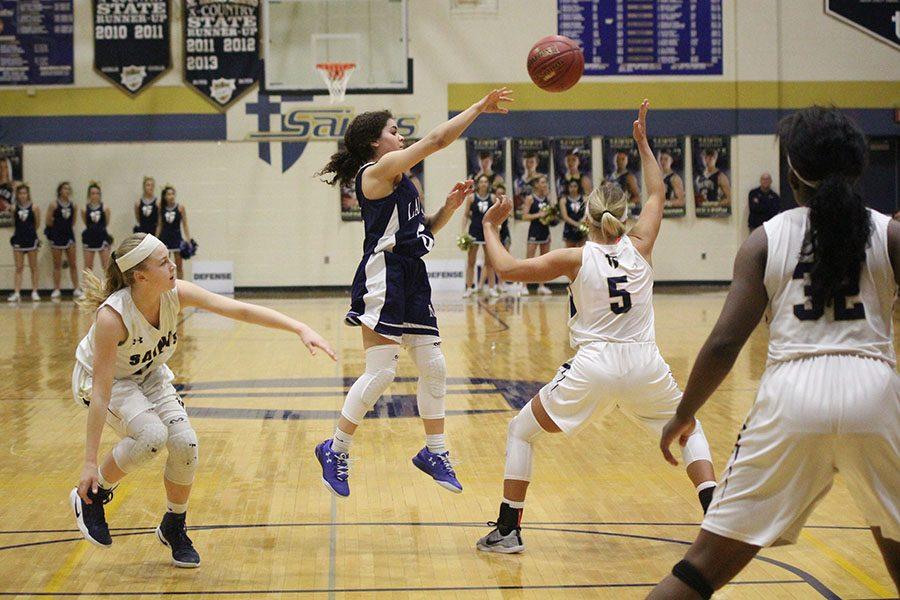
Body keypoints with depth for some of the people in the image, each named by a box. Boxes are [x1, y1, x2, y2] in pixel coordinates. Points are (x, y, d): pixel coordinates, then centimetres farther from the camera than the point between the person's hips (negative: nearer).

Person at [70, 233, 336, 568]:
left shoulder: (176, 294, -23)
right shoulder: (111, 317, -37)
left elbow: (240, 310, -22)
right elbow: (101, 392, -36)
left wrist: (299, 328, -31)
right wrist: (90, 462, -35)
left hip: (148, 375, 5)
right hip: (96, 378, -5)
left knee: (185, 443, -14)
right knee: (152, 435, -30)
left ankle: (173, 528, 10)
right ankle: (91, 497, -6)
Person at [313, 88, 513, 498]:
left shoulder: (397, 180, 21)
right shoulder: (379, 169, -7)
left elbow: (423, 230, 25)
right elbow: (437, 140, -11)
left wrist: (449, 207, 8)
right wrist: (480, 107, -4)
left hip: (411, 279, 10)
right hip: (384, 276, -10)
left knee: (434, 368, 7)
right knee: (381, 372, -11)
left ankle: (434, 453, 18)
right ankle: (335, 449, 2)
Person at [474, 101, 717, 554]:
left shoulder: (576, 258, -2)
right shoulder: (639, 247, 5)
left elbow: (507, 268, -4)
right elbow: (658, 192, 23)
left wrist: (489, 227, 12)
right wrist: (642, 142, 31)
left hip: (593, 367, -2)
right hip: (645, 364, 2)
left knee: (521, 430, 16)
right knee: (689, 429, 27)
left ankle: (507, 530, 11)